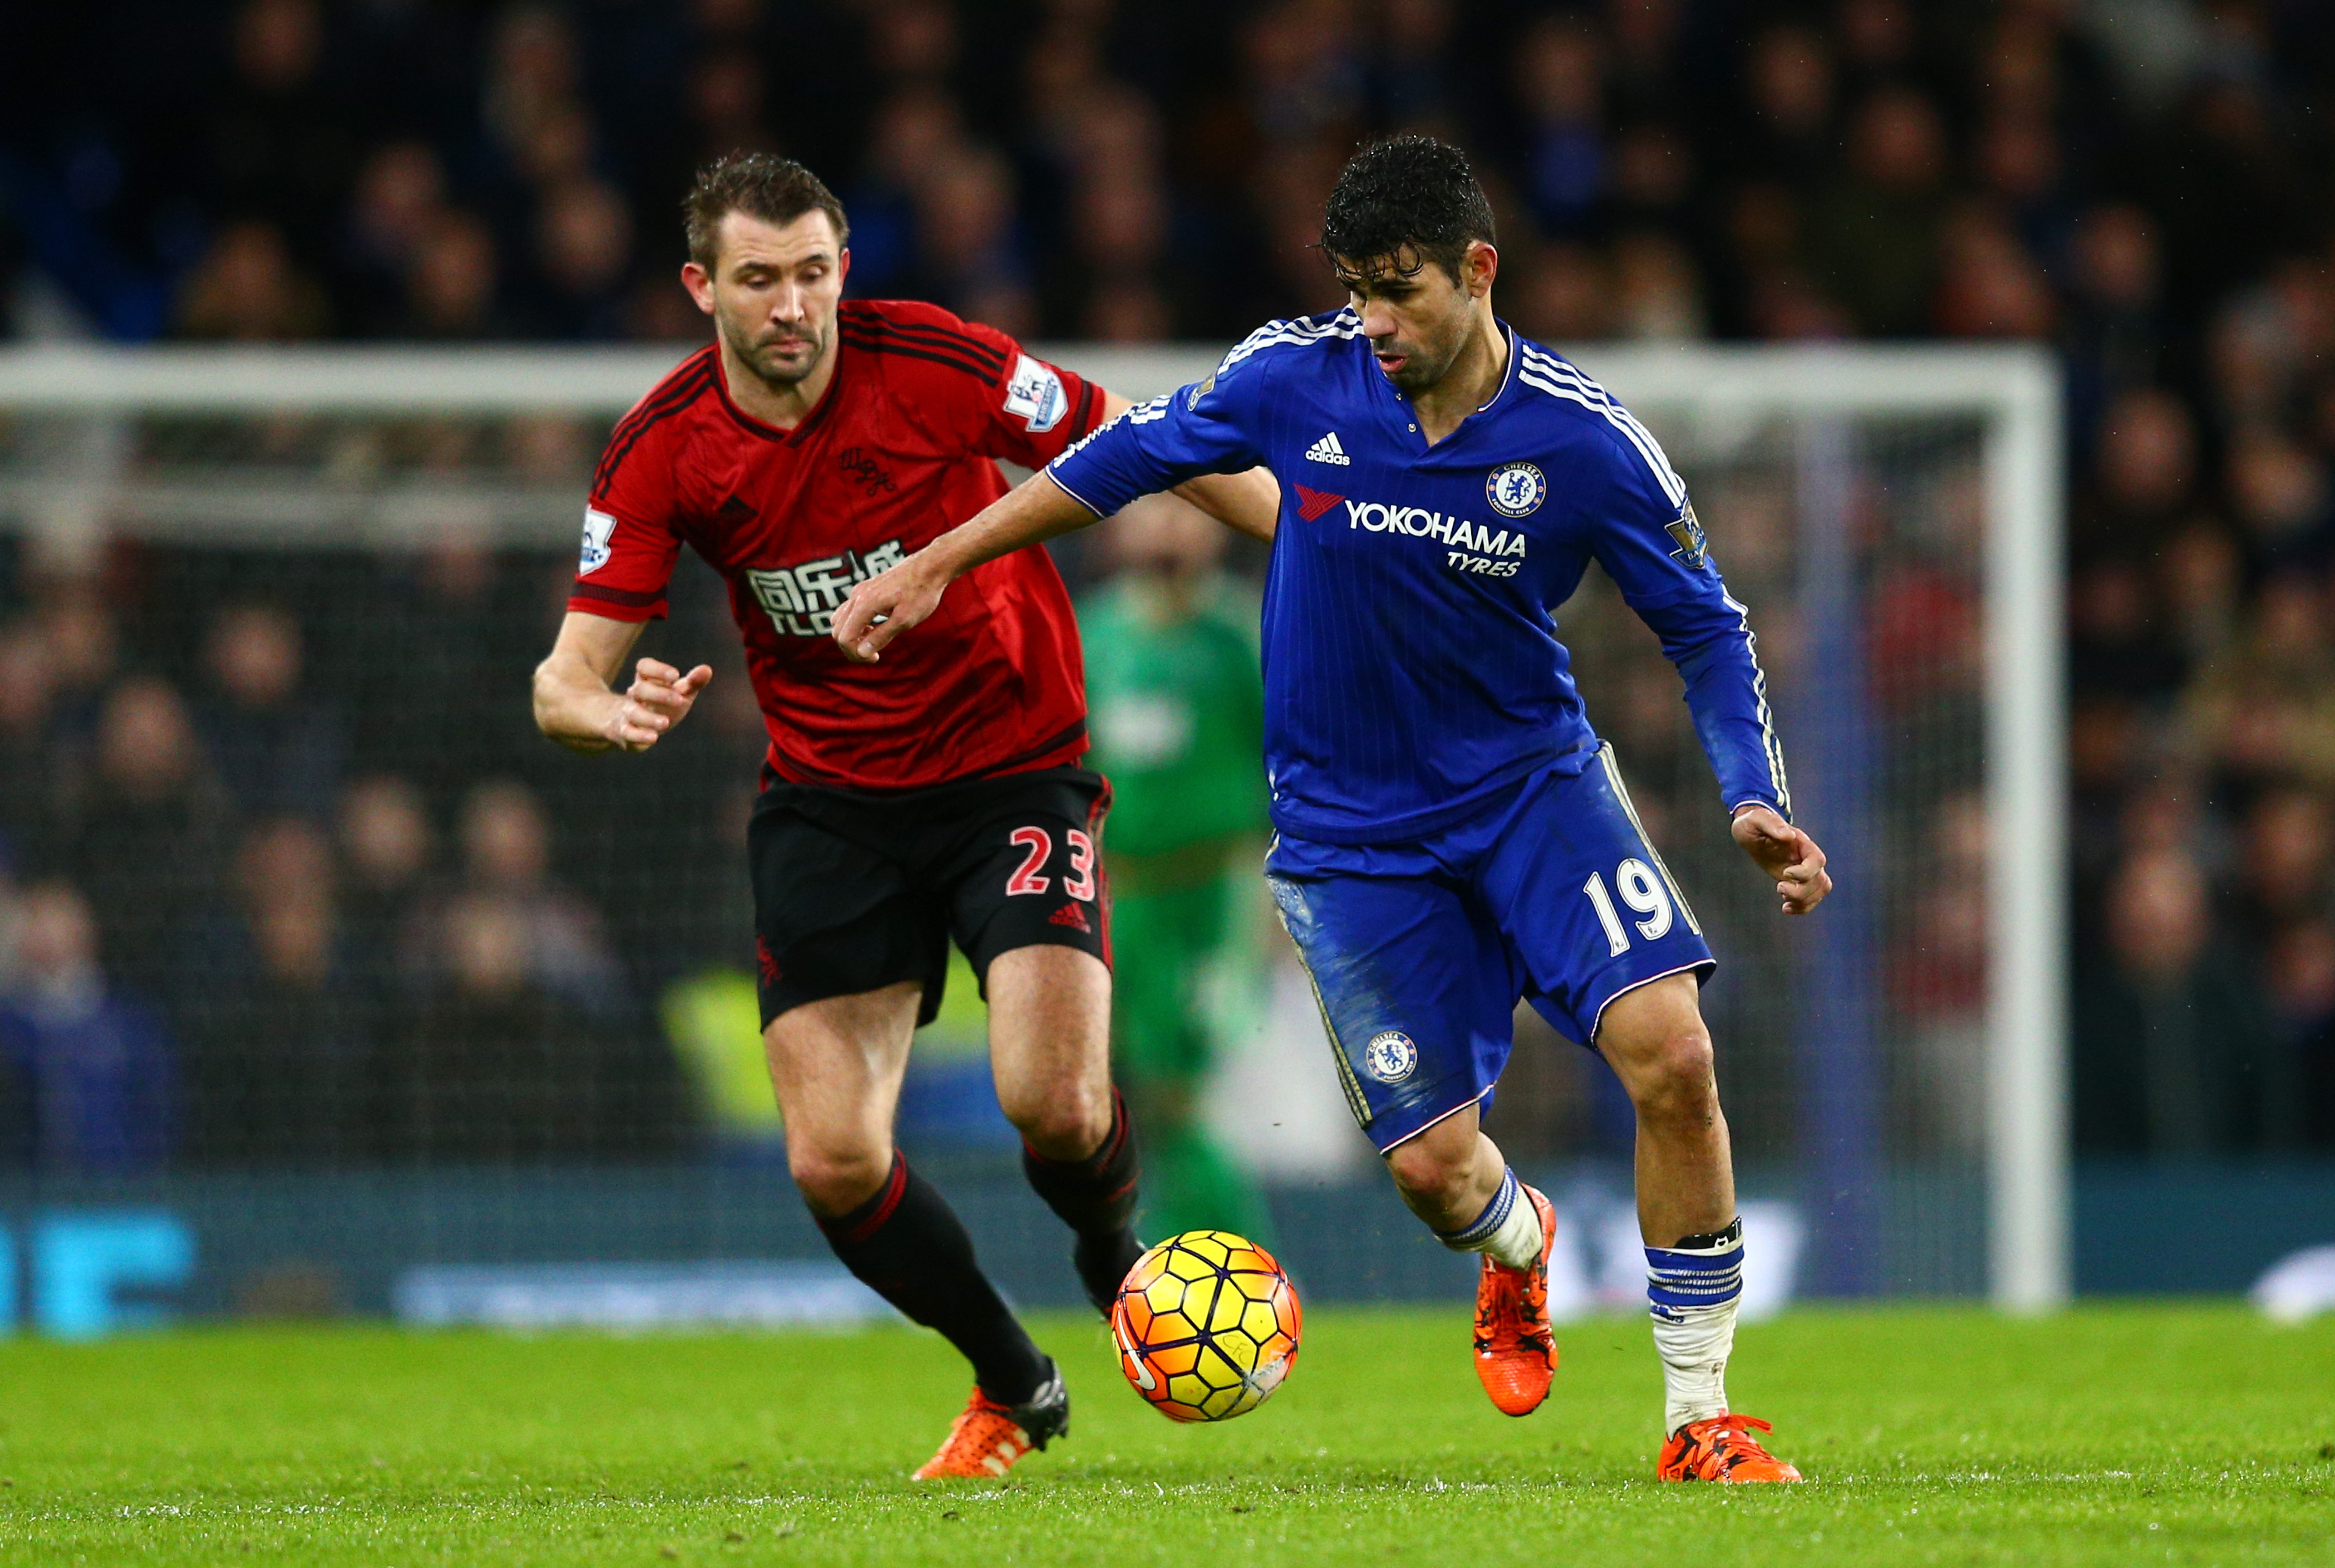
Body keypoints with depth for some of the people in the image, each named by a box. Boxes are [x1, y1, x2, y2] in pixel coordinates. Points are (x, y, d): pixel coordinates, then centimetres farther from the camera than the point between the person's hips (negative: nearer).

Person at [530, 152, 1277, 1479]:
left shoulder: (931, 365, -17)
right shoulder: (663, 452, -10)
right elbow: (567, 677, -9)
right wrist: (613, 710, -33)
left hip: (1016, 767, -2)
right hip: (830, 806, 2)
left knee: (1057, 1106, -21)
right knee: (835, 1165, -8)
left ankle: (1115, 1253, 18)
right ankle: (1015, 1387, 19)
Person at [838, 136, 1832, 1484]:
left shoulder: (1585, 443, -14)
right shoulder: (1299, 379, -11)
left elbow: (1707, 628, -2)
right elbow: (1129, 456, 5)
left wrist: (1759, 804, -15)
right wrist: (937, 563, 7)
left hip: (1534, 779, -1)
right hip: (1353, 831, 1)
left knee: (1669, 1049, -22)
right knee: (1433, 1161, -6)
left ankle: (1700, 1418, -7)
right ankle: (1517, 1247, 36)